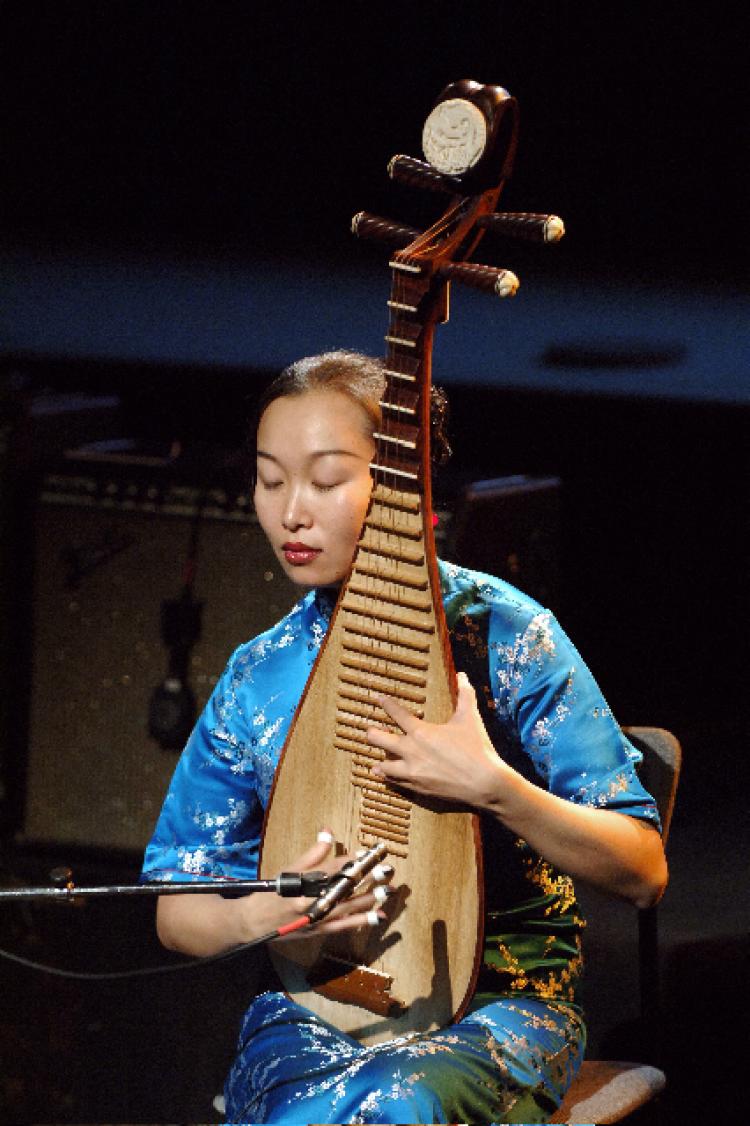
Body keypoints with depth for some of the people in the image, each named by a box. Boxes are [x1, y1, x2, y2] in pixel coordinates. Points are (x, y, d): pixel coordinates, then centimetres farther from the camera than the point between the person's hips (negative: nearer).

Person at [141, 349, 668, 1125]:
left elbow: (643, 872, -6)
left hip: (500, 1004, -2)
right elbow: (177, 911, 12)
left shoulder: (503, 633, -4)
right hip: (312, 1014, 2)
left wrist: (491, 785, -21)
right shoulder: (258, 678, 5)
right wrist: (262, 914, -12)